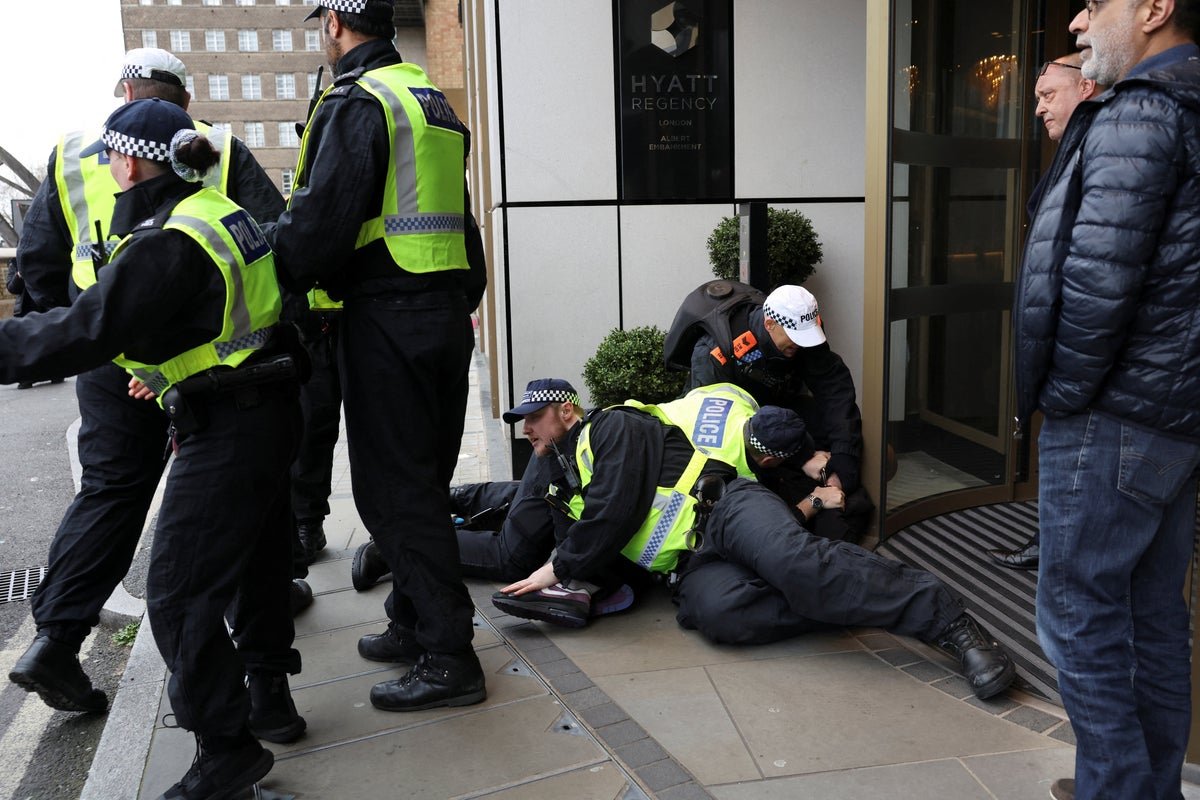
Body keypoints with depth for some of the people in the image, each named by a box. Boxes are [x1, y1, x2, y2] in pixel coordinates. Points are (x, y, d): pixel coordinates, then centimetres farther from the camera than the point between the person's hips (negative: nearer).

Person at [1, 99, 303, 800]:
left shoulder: (165, 244, -19)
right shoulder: (221, 211, 10)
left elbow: (85, 331, -22)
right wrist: (168, 368, 27)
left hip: (225, 432, -10)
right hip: (270, 410, 10)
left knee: (179, 596, -1)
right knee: (257, 557, 20)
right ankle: (270, 695, 34)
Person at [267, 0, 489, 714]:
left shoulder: (356, 104, -11)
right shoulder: (433, 102, 18)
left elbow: (319, 223, -19)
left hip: (386, 321, -9)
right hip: (447, 310, 9)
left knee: (394, 491, -2)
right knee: (423, 481, 17)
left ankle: (449, 658, 4)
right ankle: (416, 623, 30)